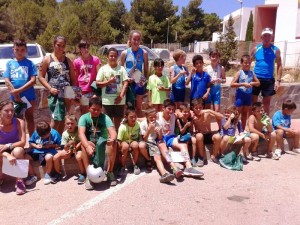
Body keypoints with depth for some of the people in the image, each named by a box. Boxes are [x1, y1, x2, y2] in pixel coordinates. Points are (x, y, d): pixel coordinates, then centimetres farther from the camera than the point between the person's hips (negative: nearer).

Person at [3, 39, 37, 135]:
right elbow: (7, 81, -2)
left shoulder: (29, 63, -2)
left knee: (29, 118, 10)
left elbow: (33, 80, -10)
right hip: (15, 97, 2)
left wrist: (19, 90, -16)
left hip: (29, 96, -2)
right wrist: (15, 94, -11)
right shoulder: (9, 63, 3)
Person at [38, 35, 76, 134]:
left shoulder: (68, 61, 12)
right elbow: (40, 77, 0)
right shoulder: (47, 59, 3)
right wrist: (50, 88, -12)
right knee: (56, 119, -11)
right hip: (55, 94, -4)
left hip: (67, 94, 4)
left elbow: (73, 79, 12)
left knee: (62, 119, 11)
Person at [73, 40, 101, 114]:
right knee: (84, 112, 9)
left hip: (93, 90, -1)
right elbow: (75, 78, 8)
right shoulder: (76, 62, 3)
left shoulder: (95, 59, 0)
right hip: (82, 91, 1)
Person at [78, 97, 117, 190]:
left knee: (113, 143, -30)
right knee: (83, 145, -33)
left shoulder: (105, 118, -8)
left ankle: (110, 173, -16)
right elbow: (81, 133, -25)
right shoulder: (84, 118, -9)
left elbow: (113, 132, -21)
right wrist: (87, 146, -44)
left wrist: (112, 138, -47)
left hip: (103, 145, 0)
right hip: (90, 144, 0)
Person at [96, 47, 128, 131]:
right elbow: (98, 84, 0)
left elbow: (125, 83, -1)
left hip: (119, 100, 1)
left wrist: (121, 96, -11)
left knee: (118, 120, 10)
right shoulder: (103, 69, 3)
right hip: (107, 100, -1)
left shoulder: (121, 68, 4)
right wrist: (109, 81, -15)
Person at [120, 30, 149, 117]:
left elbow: (146, 69, 6)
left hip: (139, 82, 0)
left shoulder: (144, 53, 1)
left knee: (138, 107, 10)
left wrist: (146, 80, 2)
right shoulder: (125, 53, 1)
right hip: (127, 82, 0)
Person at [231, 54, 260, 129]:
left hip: (248, 95, 5)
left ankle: (243, 130, 25)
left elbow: (258, 83, 13)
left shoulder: (251, 73, 5)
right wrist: (243, 84, -23)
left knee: (245, 113, 14)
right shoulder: (239, 73, -7)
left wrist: (253, 83, -10)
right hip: (240, 94, -5)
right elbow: (232, 84, -15)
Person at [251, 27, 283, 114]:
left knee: (266, 102, 9)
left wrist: (278, 80, -4)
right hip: (256, 79, 0)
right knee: (253, 102, 4)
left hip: (269, 80, 0)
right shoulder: (256, 49, 2)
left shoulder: (275, 50, 1)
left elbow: (279, 66, 4)